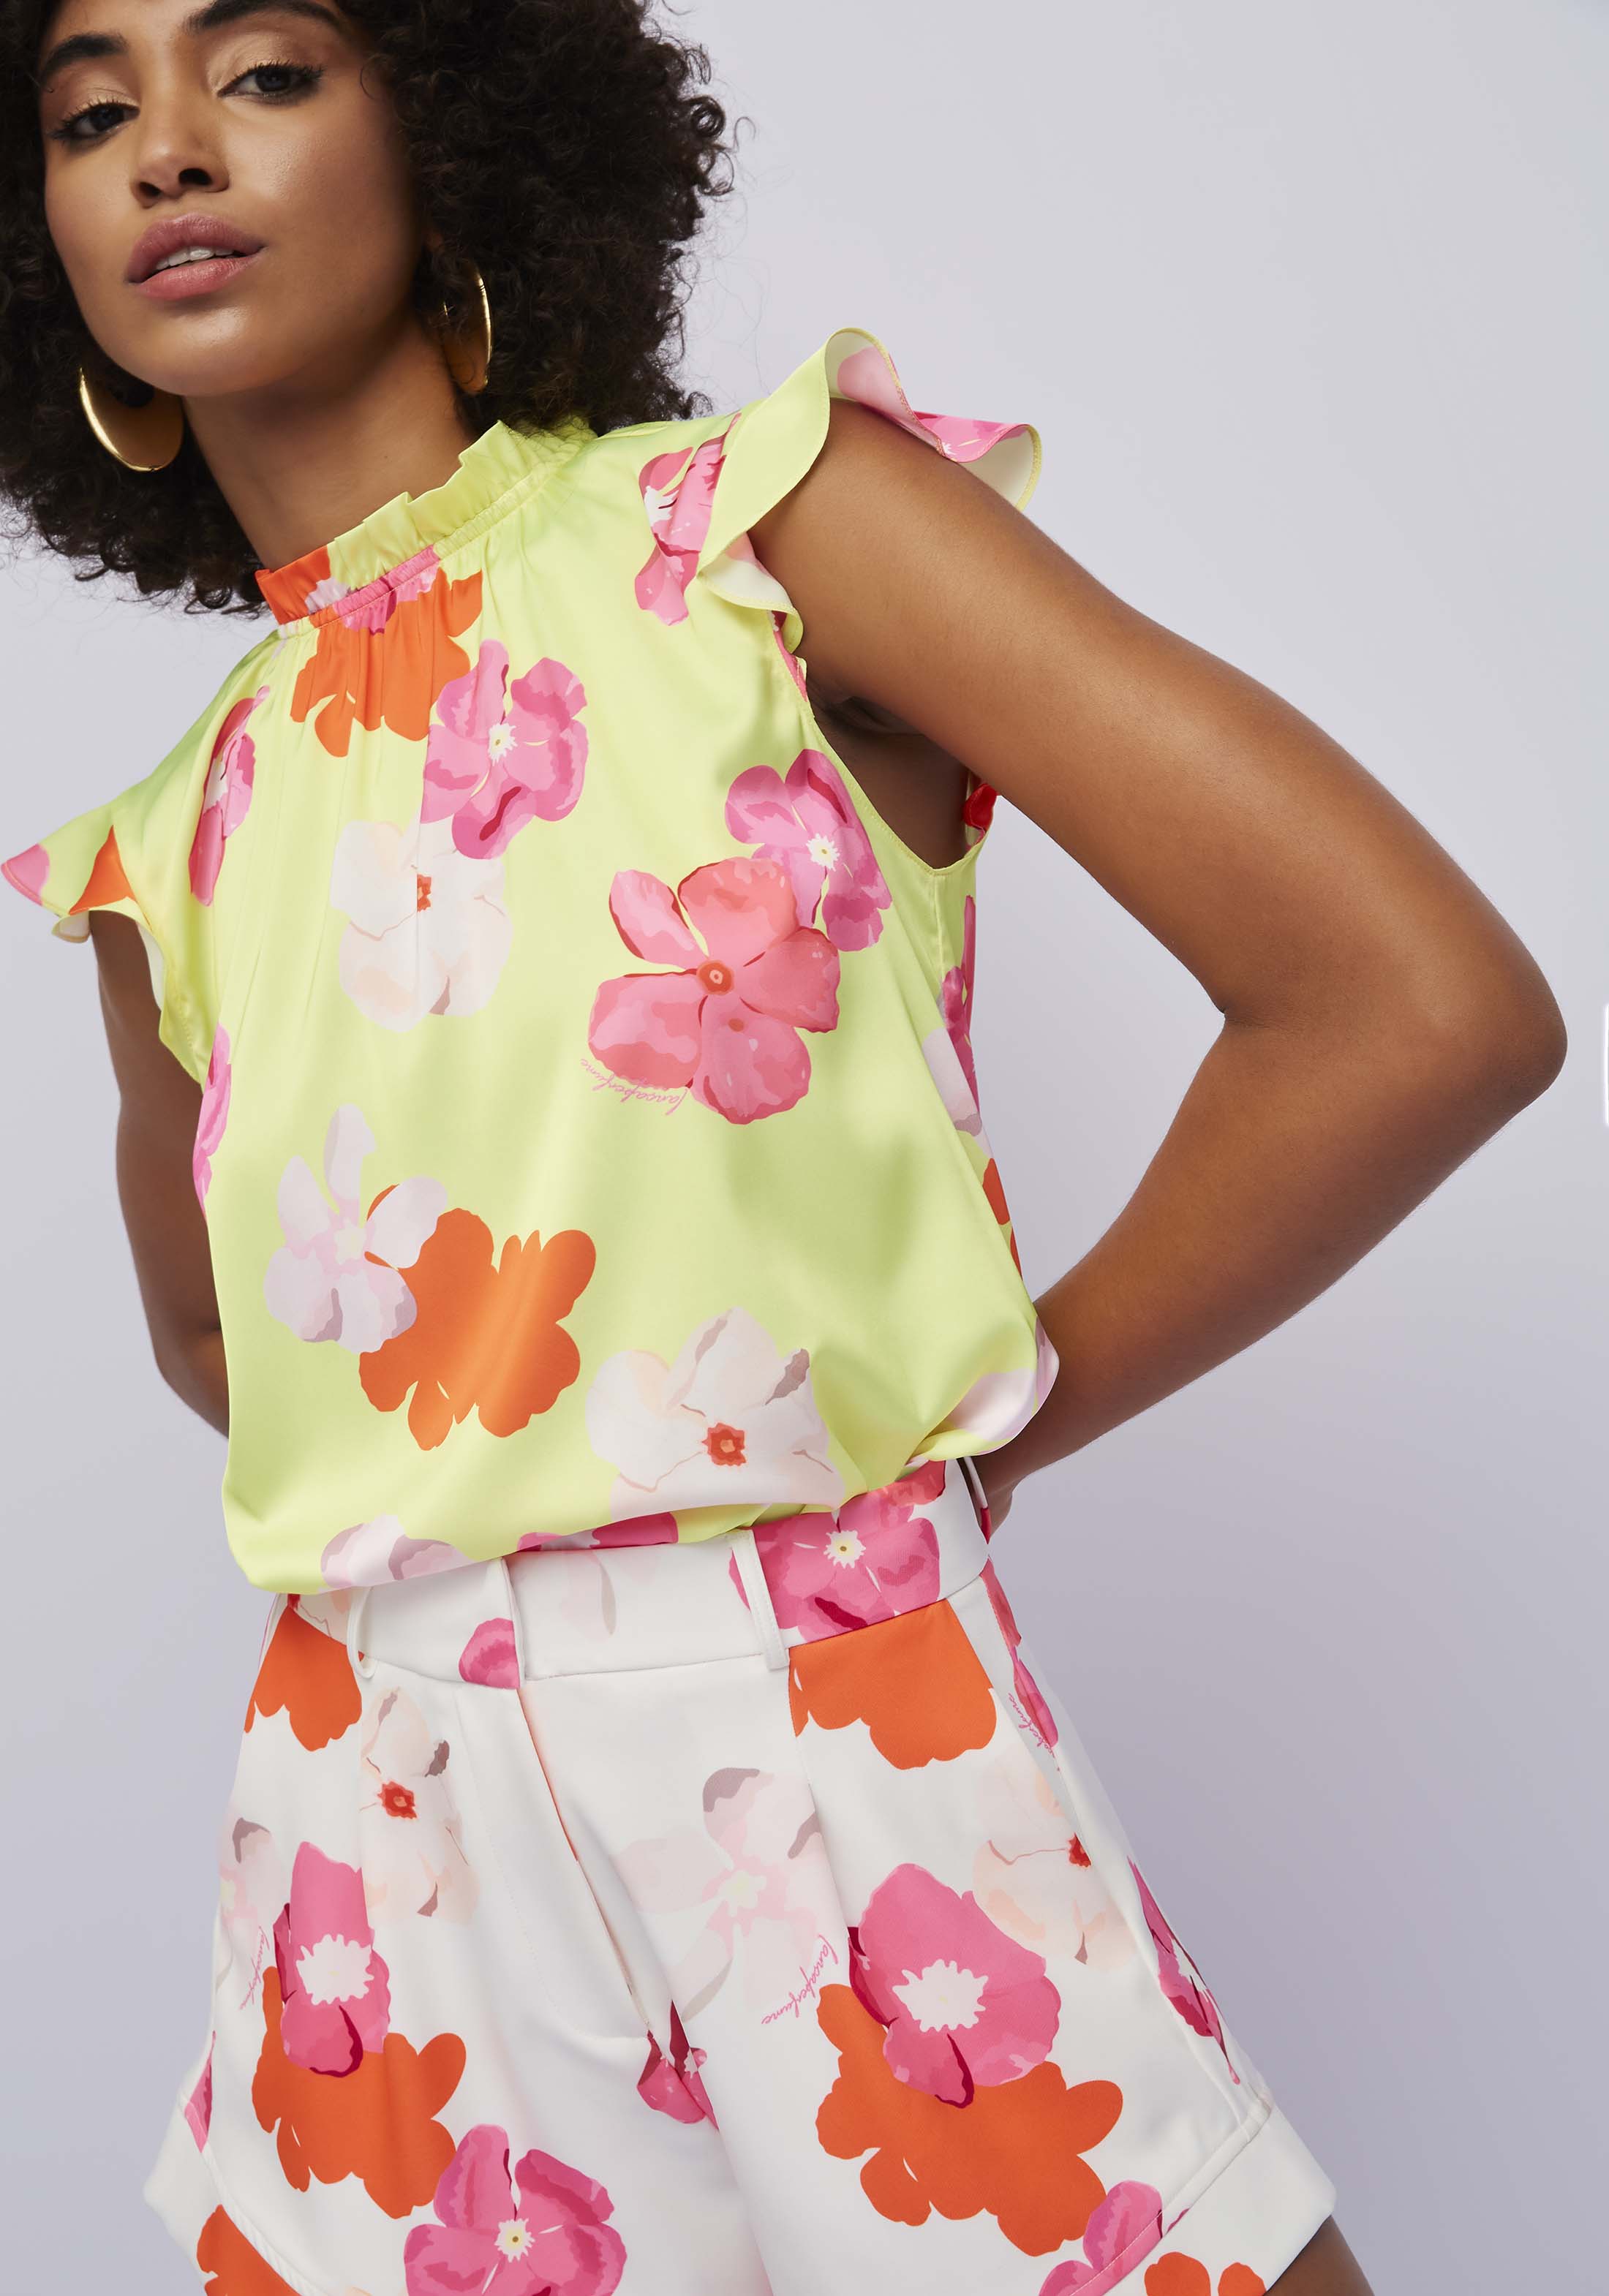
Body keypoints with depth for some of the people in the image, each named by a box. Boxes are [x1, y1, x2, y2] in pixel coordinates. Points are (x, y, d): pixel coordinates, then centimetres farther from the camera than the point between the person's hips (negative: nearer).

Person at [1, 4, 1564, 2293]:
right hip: (378, 1825, 5)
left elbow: (1427, 1010, -13)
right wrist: (438, 1478, 7)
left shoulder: (757, 516, -6)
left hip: (837, 1755, -4)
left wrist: (978, 1425, -4)